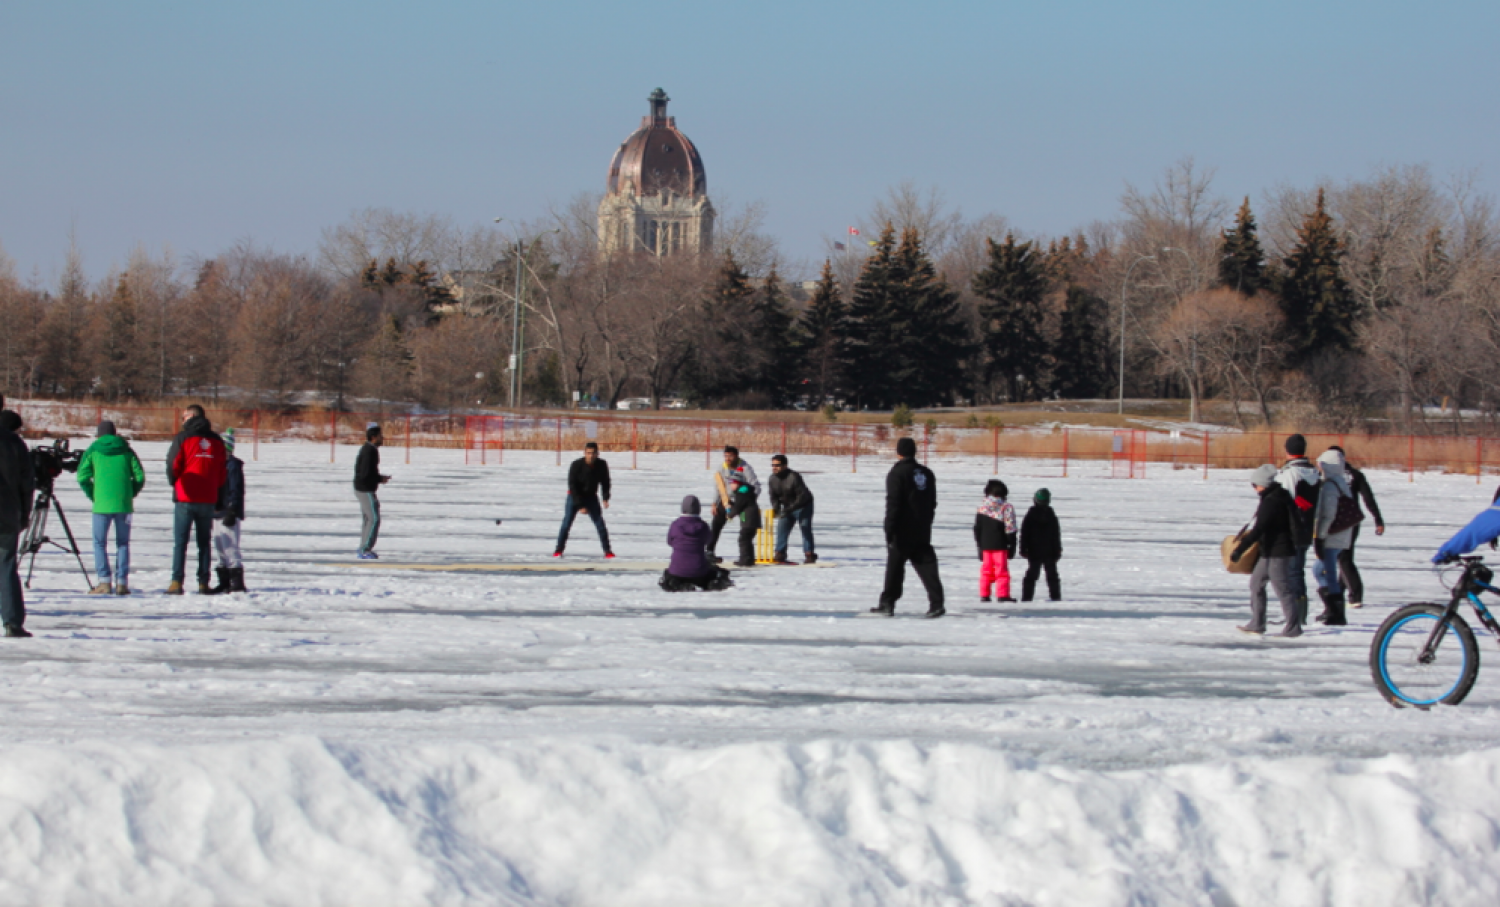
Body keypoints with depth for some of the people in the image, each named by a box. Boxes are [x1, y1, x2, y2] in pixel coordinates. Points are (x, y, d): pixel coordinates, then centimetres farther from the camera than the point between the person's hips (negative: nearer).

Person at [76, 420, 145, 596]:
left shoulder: (93, 451, 5)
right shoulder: (126, 450, 10)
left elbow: (82, 477, -3)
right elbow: (139, 476, 4)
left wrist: (92, 495, 8)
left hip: (102, 504, -2)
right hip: (124, 505, 2)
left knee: (100, 543, 6)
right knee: (123, 543, 10)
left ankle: (104, 582, -4)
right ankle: (122, 583, 4)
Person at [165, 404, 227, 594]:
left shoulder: (183, 438, -6)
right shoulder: (217, 441, 8)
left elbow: (173, 466, -7)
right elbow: (222, 473, 9)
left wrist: (176, 484, 11)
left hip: (186, 498, -4)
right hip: (208, 500, 4)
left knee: (180, 542, 0)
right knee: (204, 543, 9)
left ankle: (177, 582, -8)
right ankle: (203, 583, 5)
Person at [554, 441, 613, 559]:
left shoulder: (602, 465, -14)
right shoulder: (576, 465, -23)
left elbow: (605, 482, 1)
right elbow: (572, 486, -20)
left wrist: (605, 498, -14)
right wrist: (580, 505, -25)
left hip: (591, 497, 2)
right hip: (574, 496, -2)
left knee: (600, 523, -6)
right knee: (567, 523, -8)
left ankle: (607, 551, -2)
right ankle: (559, 551, 1)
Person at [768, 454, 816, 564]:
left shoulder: (794, 477, -28)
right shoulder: (773, 479, -6)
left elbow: (802, 496, -28)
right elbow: (774, 496, 3)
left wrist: (790, 509, -32)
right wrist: (776, 508, -16)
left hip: (803, 506, -6)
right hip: (787, 507, 6)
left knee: (805, 529, -4)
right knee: (782, 529, 0)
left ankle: (809, 555, 3)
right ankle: (780, 554, 4)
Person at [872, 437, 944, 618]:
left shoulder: (897, 473, -10)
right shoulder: (926, 473, 11)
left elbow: (893, 503, -15)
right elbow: (932, 503, 19)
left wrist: (889, 530, -13)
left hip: (902, 532, -6)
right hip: (922, 532, 6)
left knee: (894, 568, 3)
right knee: (926, 565, 2)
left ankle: (887, 604, 8)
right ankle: (936, 602, -8)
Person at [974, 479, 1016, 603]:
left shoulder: (982, 508, 5)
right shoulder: (1006, 508, -7)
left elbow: (977, 529, 10)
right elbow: (1010, 529, -6)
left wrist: (980, 546, 17)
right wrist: (1012, 546, 0)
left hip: (985, 546, 4)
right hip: (1000, 546, -4)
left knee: (986, 570, 11)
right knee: (1001, 569, -1)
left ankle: (984, 594, 9)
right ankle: (1002, 594, -6)